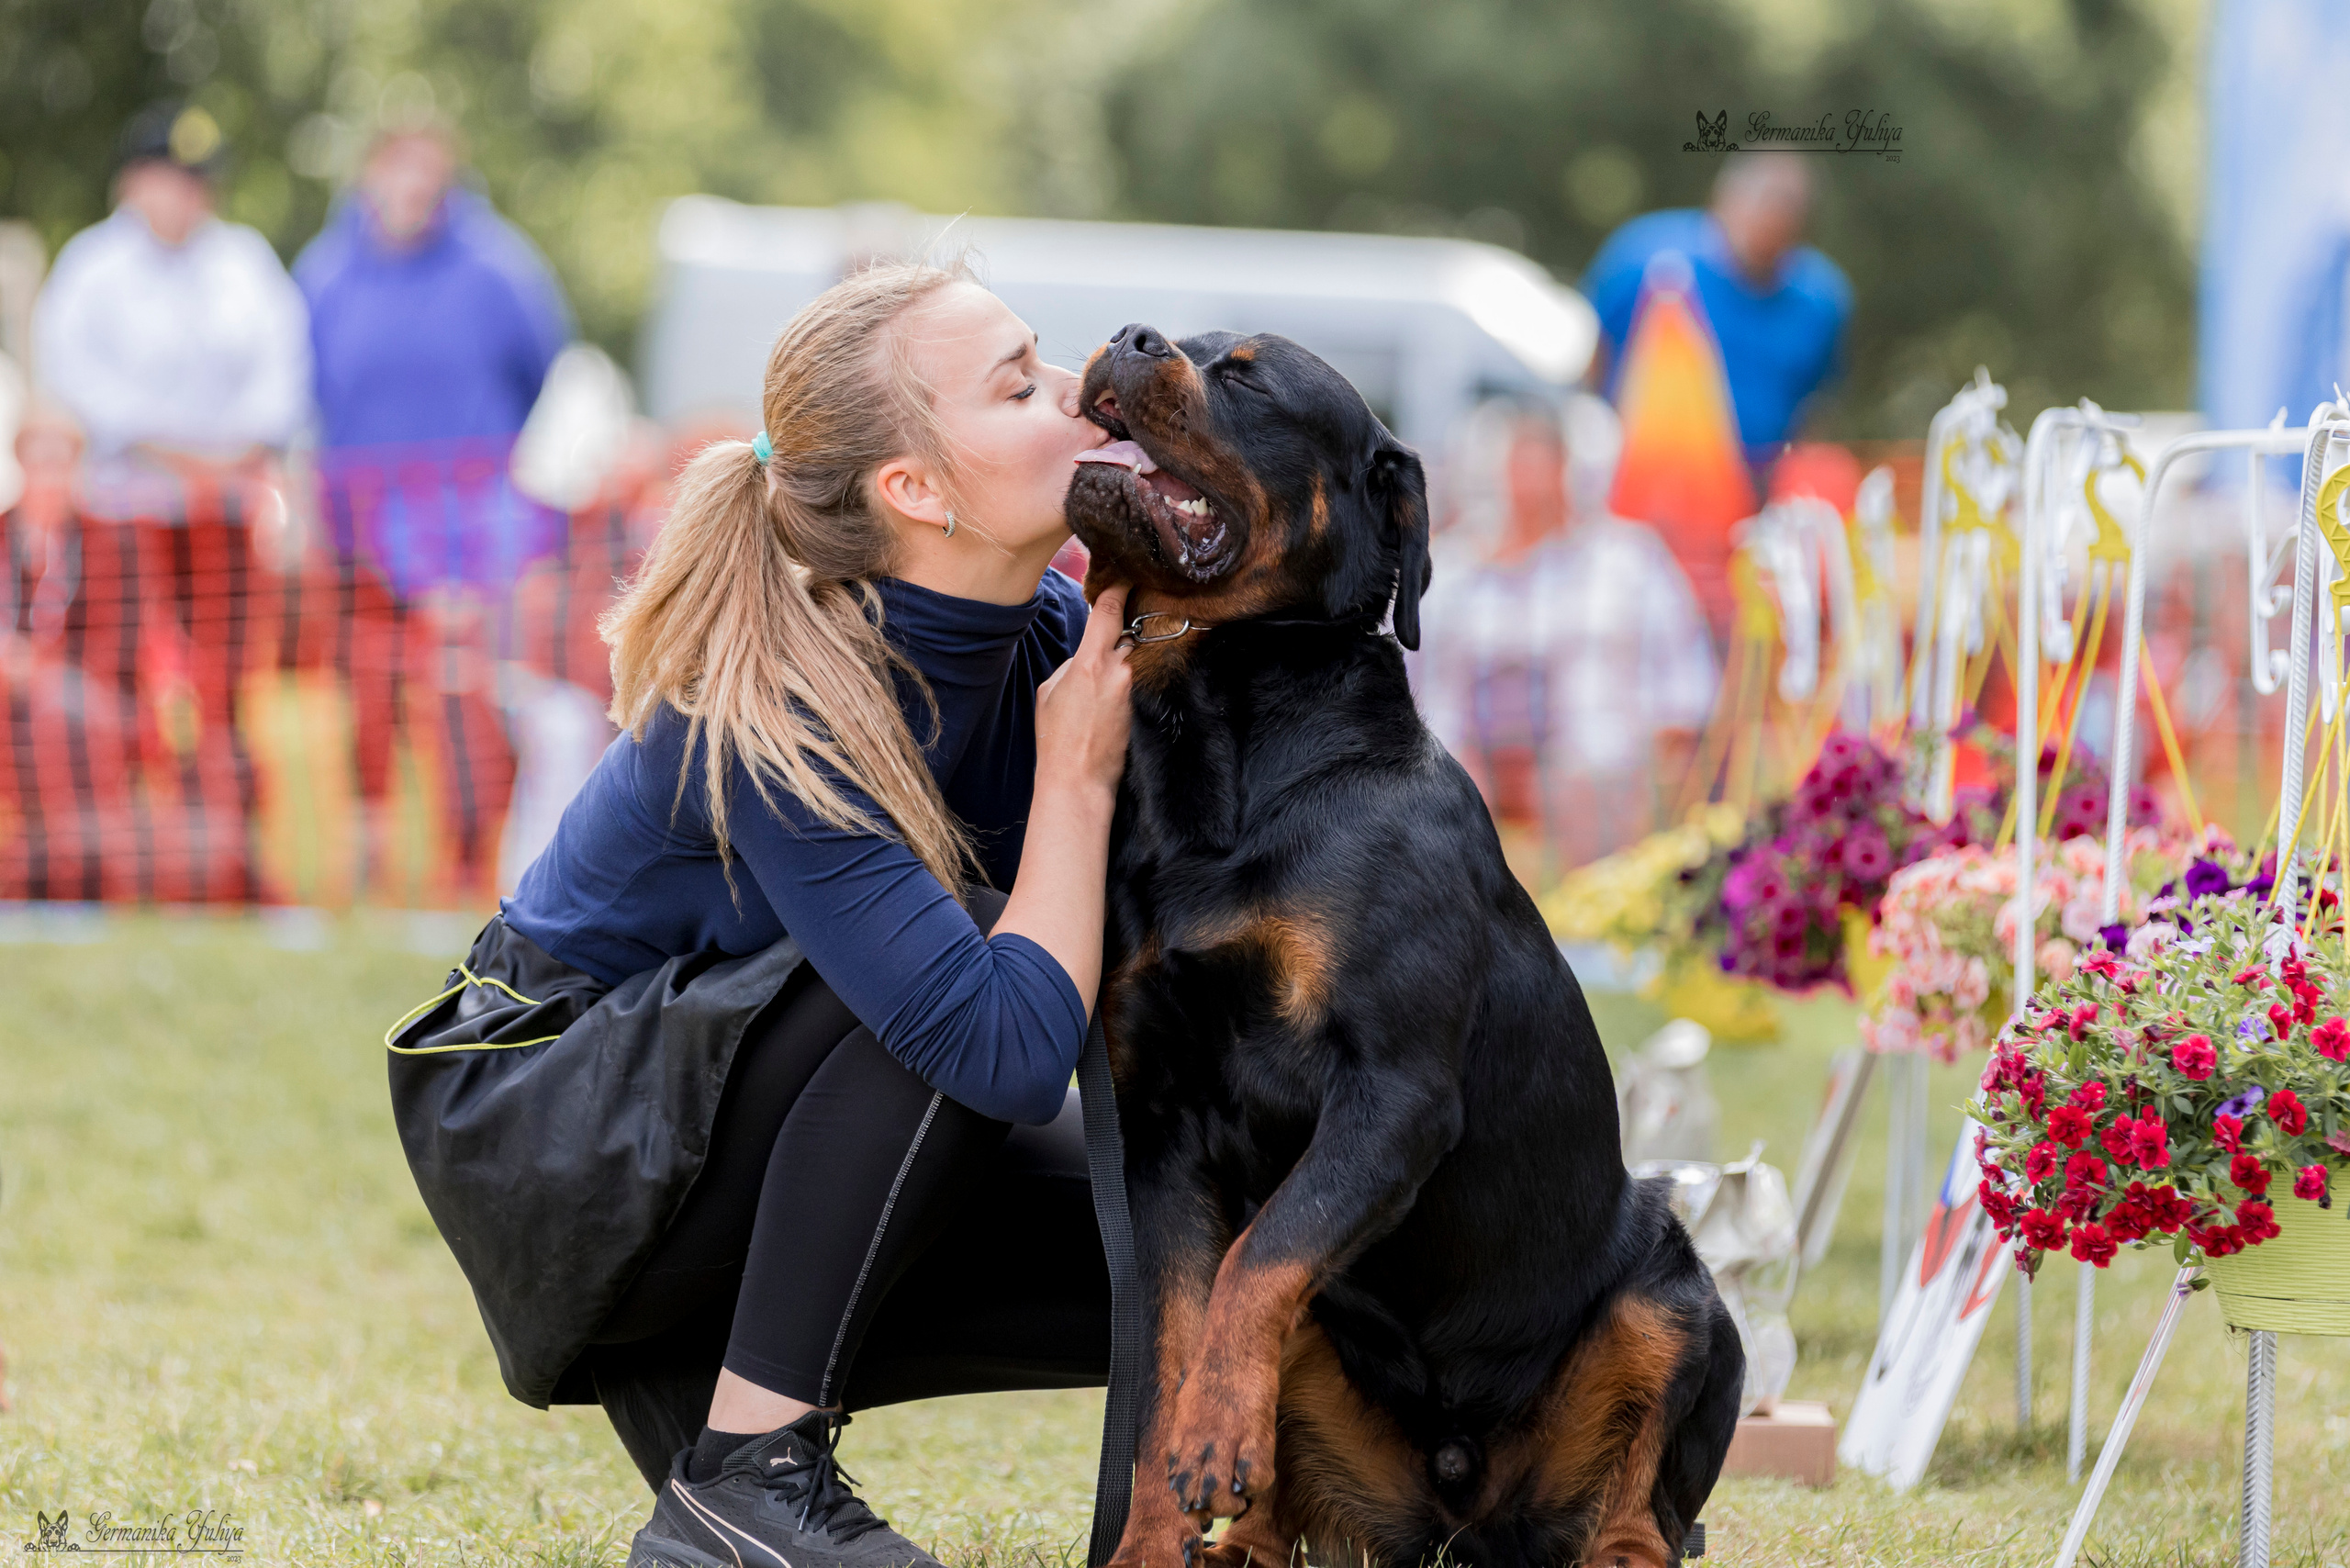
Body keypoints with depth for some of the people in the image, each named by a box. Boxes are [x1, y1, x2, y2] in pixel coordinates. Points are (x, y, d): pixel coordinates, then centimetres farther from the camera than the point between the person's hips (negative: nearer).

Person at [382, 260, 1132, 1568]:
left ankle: (684, 1379, 5)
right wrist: (1078, 775, -25)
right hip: (537, 1140, -7)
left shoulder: (1048, 632, -8)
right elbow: (1009, 1054, -36)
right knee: (950, 962, -30)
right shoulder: (777, 716, -31)